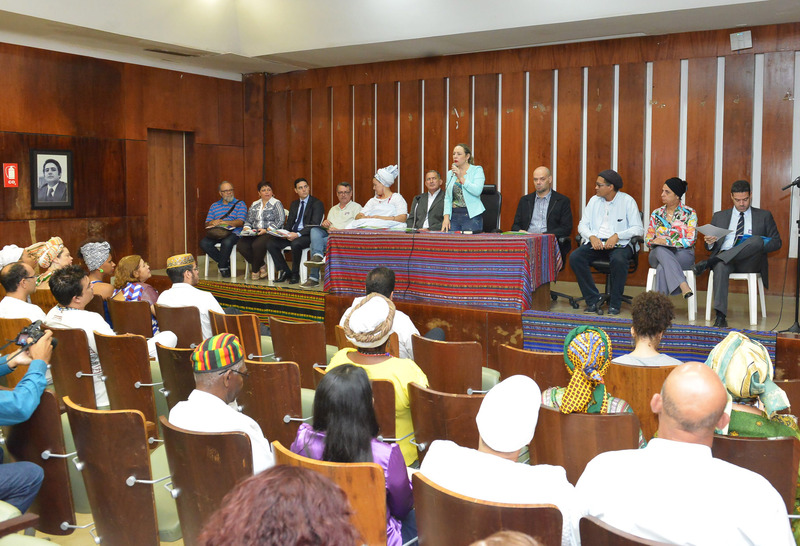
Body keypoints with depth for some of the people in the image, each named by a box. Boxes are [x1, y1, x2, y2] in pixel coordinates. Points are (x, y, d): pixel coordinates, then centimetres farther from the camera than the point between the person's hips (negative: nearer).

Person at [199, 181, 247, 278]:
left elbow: (240, 222, -6)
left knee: (227, 242, -38)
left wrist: (223, 222, -19)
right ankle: (226, 263, -10)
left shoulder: (240, 204, 8)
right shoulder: (214, 205, 21)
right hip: (215, 234, 4)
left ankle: (222, 267, -14)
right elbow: (207, 224, 16)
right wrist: (212, 223, -10)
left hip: (233, 233, -4)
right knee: (204, 243, -25)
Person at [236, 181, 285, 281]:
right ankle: (261, 266, -9)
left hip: (270, 233, -6)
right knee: (241, 245, -23)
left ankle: (255, 270, -11)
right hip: (254, 234, 6)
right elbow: (248, 220, 21)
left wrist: (266, 230, -17)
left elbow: (280, 221, -8)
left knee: (257, 245, -35)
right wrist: (247, 228, -2)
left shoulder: (276, 204, 2)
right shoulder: (254, 205, 20)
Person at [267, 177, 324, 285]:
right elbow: (289, 222, 19)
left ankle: (295, 274, -17)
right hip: (292, 234, 7)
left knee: (295, 244, -38)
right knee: (270, 243, -14)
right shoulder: (294, 204, 20)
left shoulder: (317, 203, -3)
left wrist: (298, 234, -24)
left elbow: (314, 225, -13)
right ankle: (285, 272, -5)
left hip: (307, 236, -7)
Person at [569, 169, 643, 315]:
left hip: (620, 244, -4)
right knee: (574, 257, -25)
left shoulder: (627, 201, 1)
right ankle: (593, 300, -18)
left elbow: (638, 228, -5)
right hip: (595, 243, 4)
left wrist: (617, 236, -20)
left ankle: (614, 303, -20)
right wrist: (592, 237, -11)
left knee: (618, 260, -38)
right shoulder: (594, 200, 14)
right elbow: (582, 224, 10)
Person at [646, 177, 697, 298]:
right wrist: (654, 242, -14)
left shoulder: (690, 213, 2)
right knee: (660, 250, -37)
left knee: (662, 268, -37)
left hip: (683, 255, -2)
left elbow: (690, 240, -9)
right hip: (657, 255, 2)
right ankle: (684, 286, -47)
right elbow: (647, 238, 11)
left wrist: (666, 241, -19)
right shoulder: (656, 214, 13)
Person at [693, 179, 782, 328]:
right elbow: (710, 247, 21)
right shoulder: (719, 216, 23)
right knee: (720, 266, -38)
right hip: (724, 257, 1)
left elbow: (776, 242, 14)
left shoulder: (764, 216, 20)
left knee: (757, 240, -34)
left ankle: (709, 262, -38)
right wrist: (710, 242, -6)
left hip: (749, 263, 0)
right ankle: (720, 316, -47)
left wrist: (757, 246, -8)